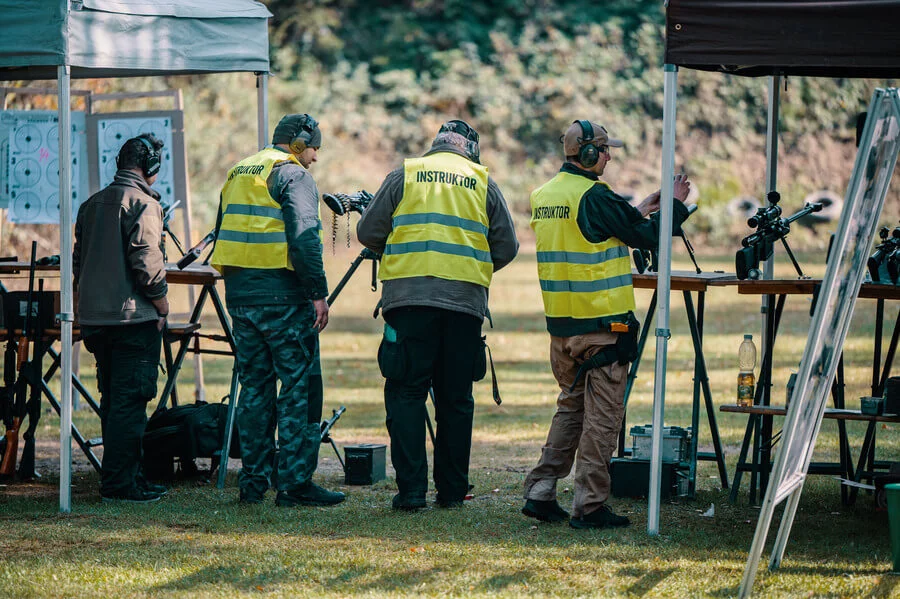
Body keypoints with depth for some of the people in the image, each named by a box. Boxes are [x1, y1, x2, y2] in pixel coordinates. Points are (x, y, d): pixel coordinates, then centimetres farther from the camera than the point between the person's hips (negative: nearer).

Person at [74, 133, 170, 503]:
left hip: (94, 317, 8)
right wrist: (162, 305, -6)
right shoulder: (142, 203, -10)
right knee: (130, 400, -6)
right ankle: (119, 483, -8)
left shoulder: (92, 204, 15)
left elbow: (78, 261, 18)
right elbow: (147, 261, -17)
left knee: (113, 400, 14)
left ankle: (125, 477, 19)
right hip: (134, 317, -8)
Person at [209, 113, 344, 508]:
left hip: (239, 295, 8)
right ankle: (294, 483, -7)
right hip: (283, 296, -8)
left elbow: (224, 236, 20)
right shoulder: (293, 175, -8)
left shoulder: (238, 174, 17)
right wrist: (319, 293, -16)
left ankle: (253, 481, 13)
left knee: (254, 386, 13)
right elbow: (304, 238, -18)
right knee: (299, 387, -3)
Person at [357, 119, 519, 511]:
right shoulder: (483, 182, 11)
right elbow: (506, 247, 10)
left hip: (409, 298, -1)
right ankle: (452, 491, 11)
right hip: (466, 300, 1)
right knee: (456, 398, 9)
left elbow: (368, 232, 6)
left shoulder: (404, 174, 8)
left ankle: (411, 489, -7)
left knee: (406, 393, 1)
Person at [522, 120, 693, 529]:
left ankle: (540, 493, 14)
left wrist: (638, 212, 24)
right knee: (602, 415, -1)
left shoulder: (545, 195, 10)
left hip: (560, 323, 8)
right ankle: (589, 506, -1)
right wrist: (675, 205, 4)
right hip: (601, 325, -8)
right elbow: (647, 237, -11)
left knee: (571, 407, 18)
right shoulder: (594, 196, -16)